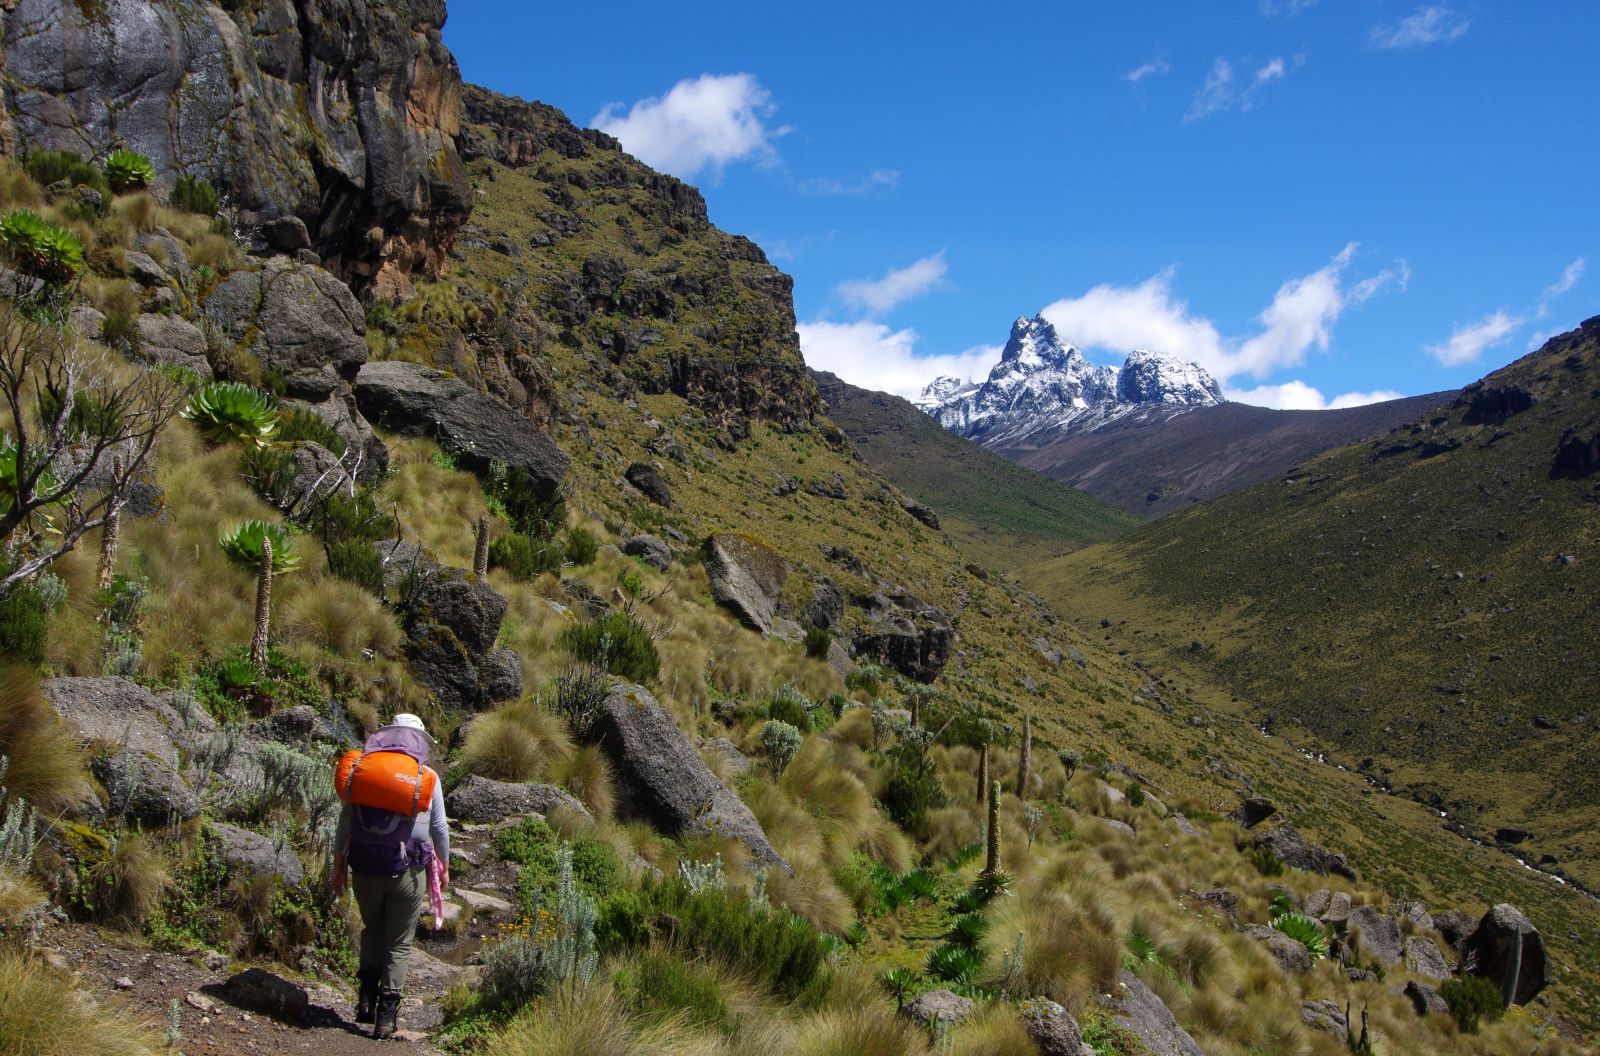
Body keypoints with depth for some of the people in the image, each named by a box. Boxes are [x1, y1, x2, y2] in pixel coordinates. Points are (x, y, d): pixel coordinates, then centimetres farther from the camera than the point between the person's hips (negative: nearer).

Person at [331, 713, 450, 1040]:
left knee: (372, 930, 24)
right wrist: (445, 867, 17)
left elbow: (345, 822, 6)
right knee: (399, 943, 9)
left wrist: (339, 866, 13)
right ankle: (386, 1015, 6)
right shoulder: (427, 777, 1)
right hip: (407, 870, -2)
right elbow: (439, 827, 4)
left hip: (365, 868, 2)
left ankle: (366, 997, 9)